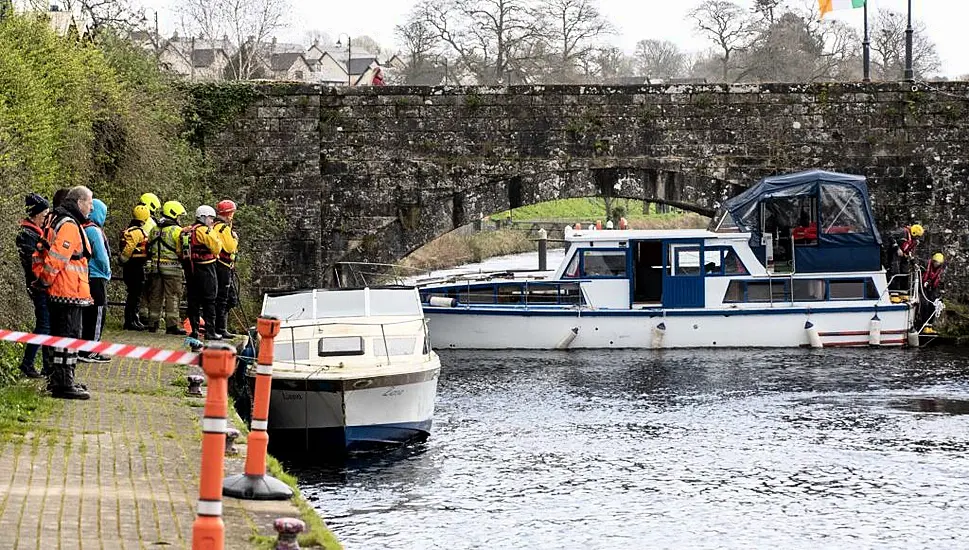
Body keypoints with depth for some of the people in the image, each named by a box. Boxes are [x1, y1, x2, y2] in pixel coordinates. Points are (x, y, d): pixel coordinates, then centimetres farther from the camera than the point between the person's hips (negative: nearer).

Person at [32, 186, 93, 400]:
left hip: (57, 293, 10)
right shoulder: (69, 226, -16)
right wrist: (45, 280, -12)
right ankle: (64, 384, -9)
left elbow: (40, 254, 22)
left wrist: (41, 276, 18)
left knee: (60, 336, 17)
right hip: (69, 292, -10)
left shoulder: (58, 221, 19)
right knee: (69, 336, -8)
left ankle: (58, 380, 26)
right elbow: (56, 258, -23)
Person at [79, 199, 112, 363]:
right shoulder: (94, 231, -16)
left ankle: (83, 350, 18)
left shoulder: (82, 229, 10)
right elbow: (101, 256, -16)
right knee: (97, 315, -2)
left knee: (86, 315, 13)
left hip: (85, 277, 9)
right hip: (97, 278, -9)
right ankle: (90, 352, -1)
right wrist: (107, 273, 1)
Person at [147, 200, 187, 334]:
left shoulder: (154, 230, 11)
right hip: (171, 267, -6)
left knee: (156, 295, 12)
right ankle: (172, 325, -5)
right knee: (172, 296, -3)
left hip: (155, 266, 6)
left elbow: (149, 248, 17)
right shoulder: (176, 230, -10)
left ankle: (152, 323, 16)